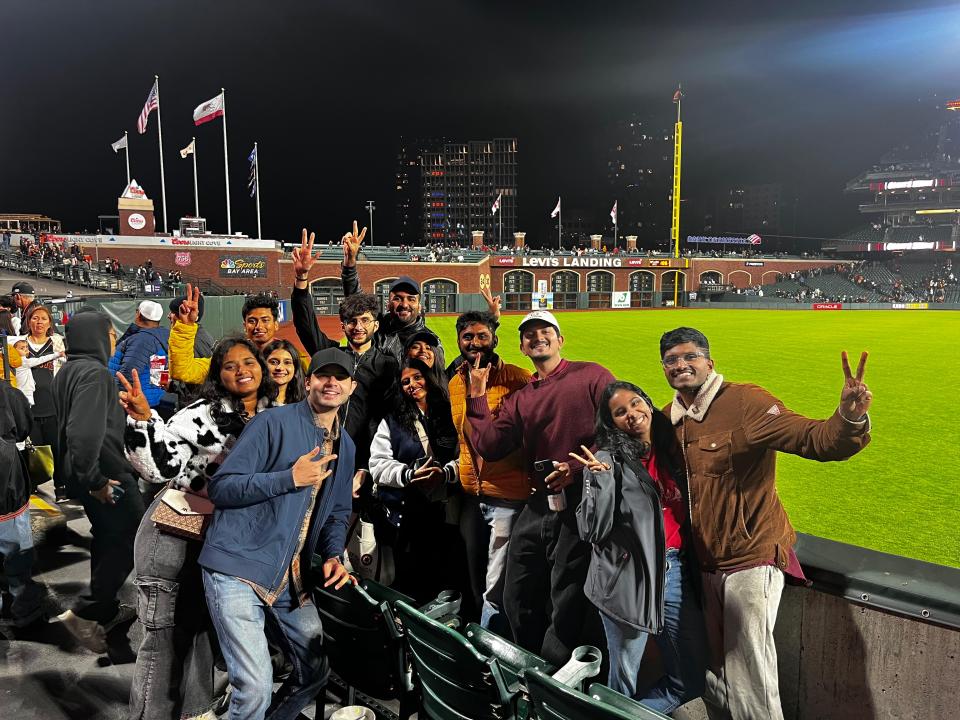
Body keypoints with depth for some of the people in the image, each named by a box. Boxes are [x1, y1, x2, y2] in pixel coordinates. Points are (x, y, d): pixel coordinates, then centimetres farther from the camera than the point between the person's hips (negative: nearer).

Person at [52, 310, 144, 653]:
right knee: (133, 537, 0)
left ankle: (106, 610, 32)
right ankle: (85, 611, 1)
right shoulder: (95, 373, -21)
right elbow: (85, 433, -30)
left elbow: (68, 424, 17)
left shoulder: (68, 370, 10)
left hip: (78, 472, 10)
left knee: (107, 537, 20)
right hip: (106, 472, -10)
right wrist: (95, 480, -23)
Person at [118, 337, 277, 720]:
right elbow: (159, 467, -24)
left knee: (201, 629, 19)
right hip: (173, 531, -5)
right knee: (164, 634, 2)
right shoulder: (203, 414, -16)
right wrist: (143, 418, -38)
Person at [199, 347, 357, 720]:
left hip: (290, 577, 7)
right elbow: (219, 487, -15)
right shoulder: (273, 423, -11)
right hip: (237, 567, -7)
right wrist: (290, 478, -23)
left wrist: (333, 556, 1)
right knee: (255, 688, -12)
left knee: (316, 672, 16)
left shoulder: (345, 446, 11)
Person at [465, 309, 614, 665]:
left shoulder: (591, 375, 0)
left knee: (568, 607, 4)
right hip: (539, 506, 6)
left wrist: (579, 466, -16)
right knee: (518, 599, 16)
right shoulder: (520, 399, 15)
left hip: (582, 502, -6)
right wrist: (477, 394, 1)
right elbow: (489, 446, 2)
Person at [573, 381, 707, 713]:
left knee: (691, 680, 12)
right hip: (629, 578, -5)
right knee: (623, 684, 6)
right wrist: (601, 477, -23)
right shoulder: (608, 459, -6)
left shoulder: (670, 451, 9)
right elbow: (592, 530, -15)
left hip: (676, 574, 6)